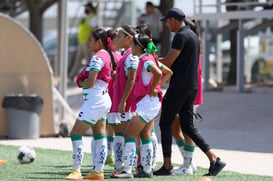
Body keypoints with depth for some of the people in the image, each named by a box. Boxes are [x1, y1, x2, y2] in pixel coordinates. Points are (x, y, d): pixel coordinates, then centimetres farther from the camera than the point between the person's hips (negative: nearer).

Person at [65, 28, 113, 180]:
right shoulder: (107, 55, 13)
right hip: (103, 100, 10)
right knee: (99, 136, 10)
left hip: (94, 102, -10)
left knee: (76, 133, -7)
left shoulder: (98, 58, -16)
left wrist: (80, 83, 0)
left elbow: (90, 82, -22)